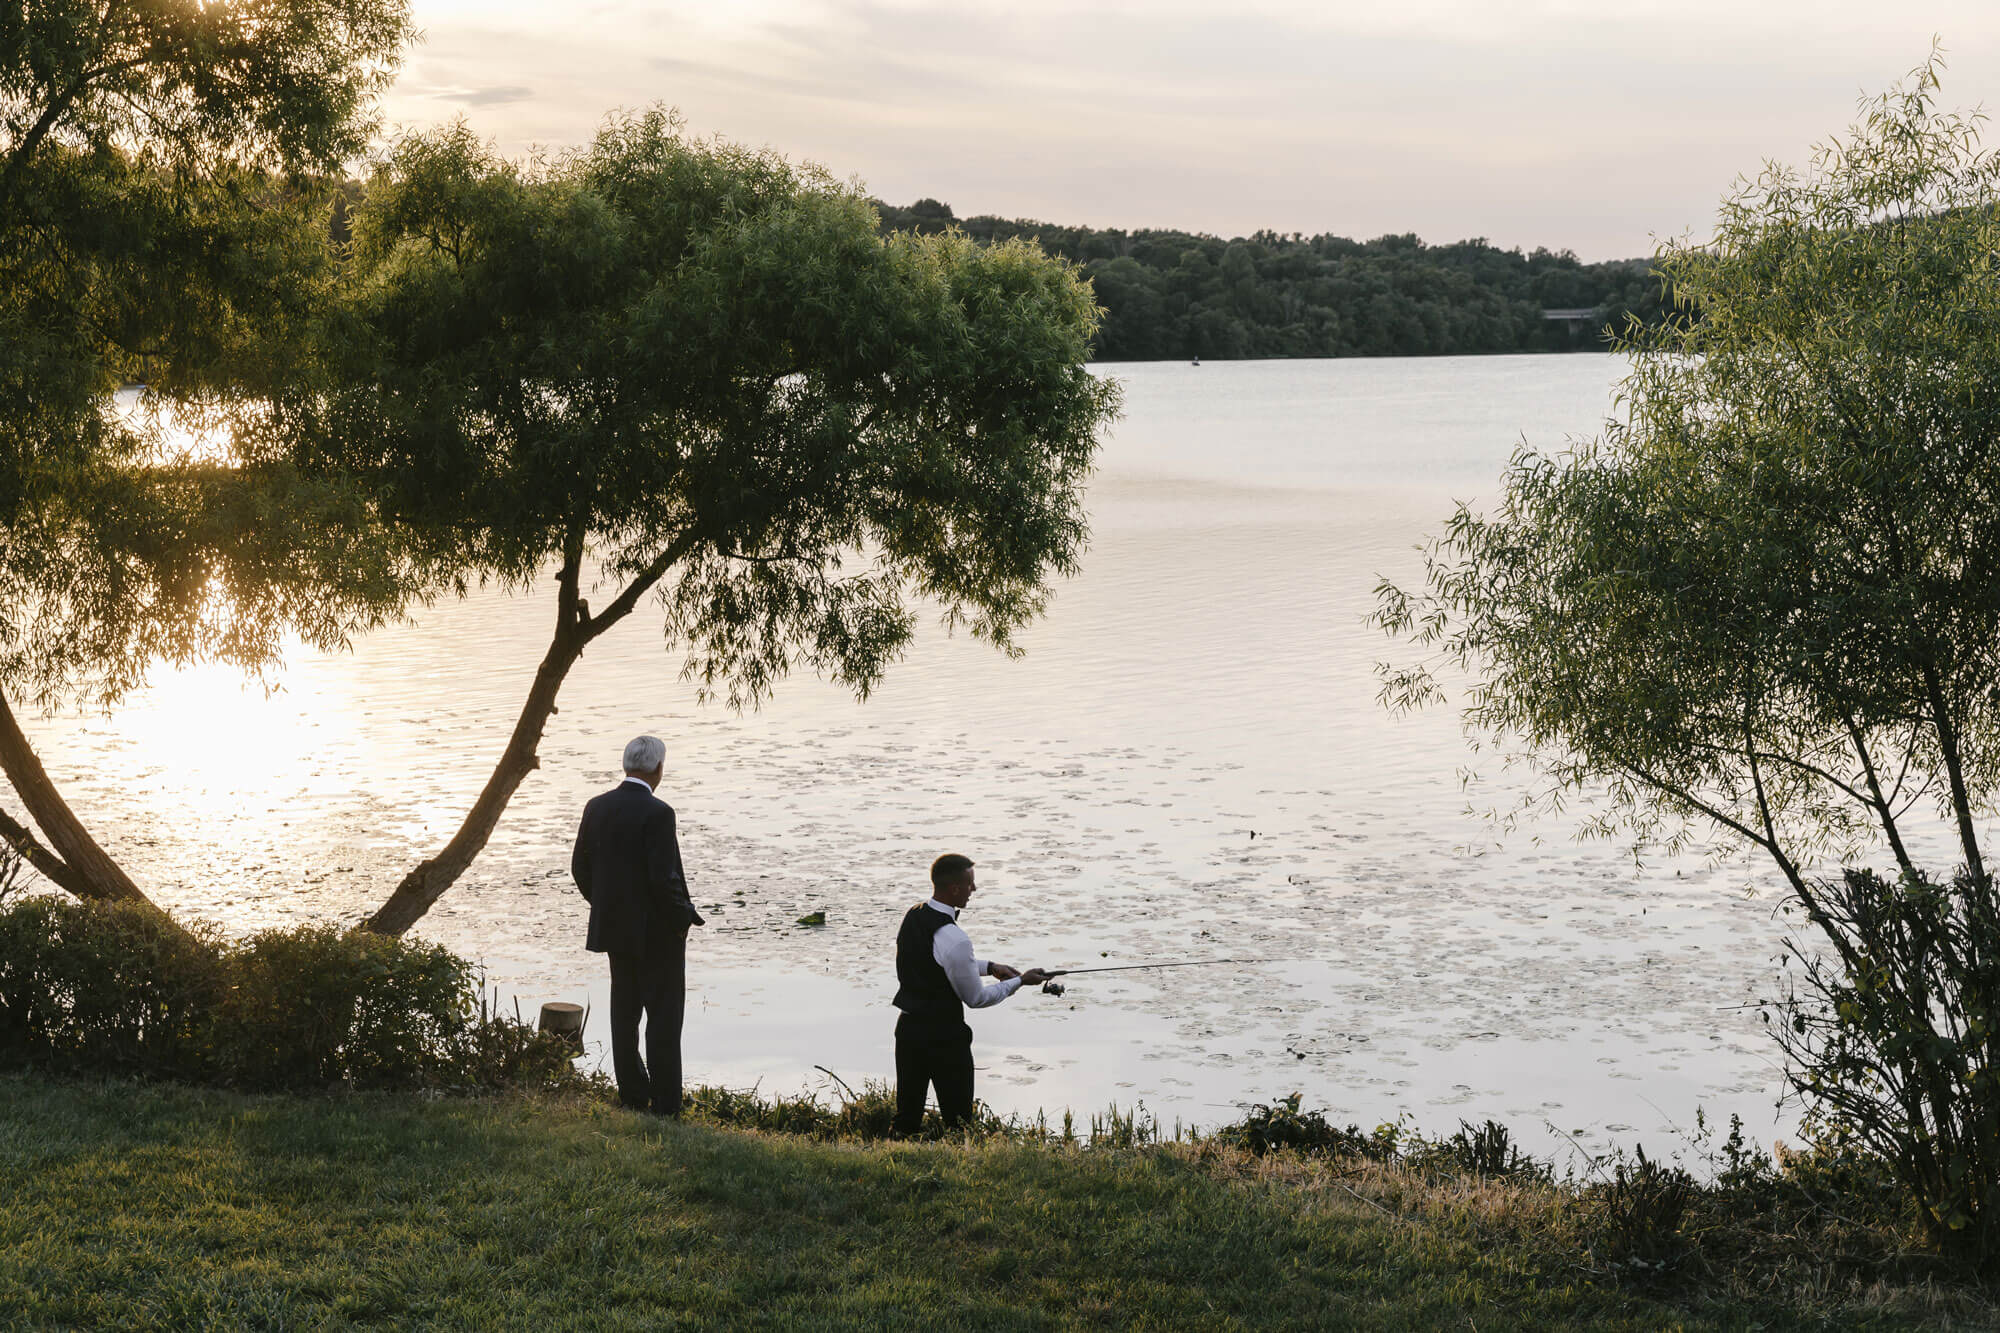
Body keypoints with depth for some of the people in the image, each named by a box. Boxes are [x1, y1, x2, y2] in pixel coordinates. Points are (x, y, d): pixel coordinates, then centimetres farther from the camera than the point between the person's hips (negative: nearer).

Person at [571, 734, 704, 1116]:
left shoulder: (597, 807, 2)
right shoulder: (657, 813, -19)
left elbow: (580, 867, 8)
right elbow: (665, 879, -23)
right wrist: (686, 915, -7)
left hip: (615, 927, 7)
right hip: (657, 931, -7)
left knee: (625, 1013, 15)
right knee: (664, 1017, 0)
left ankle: (632, 1096, 21)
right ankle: (665, 1107, 1)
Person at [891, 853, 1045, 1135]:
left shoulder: (913, 916, 1)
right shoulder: (954, 938, -25)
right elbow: (975, 998, -14)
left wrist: (988, 967, 16)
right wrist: (1020, 982, -2)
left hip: (908, 1027, 8)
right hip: (944, 1037, -8)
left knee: (907, 1115, 16)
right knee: (958, 1122, 3)